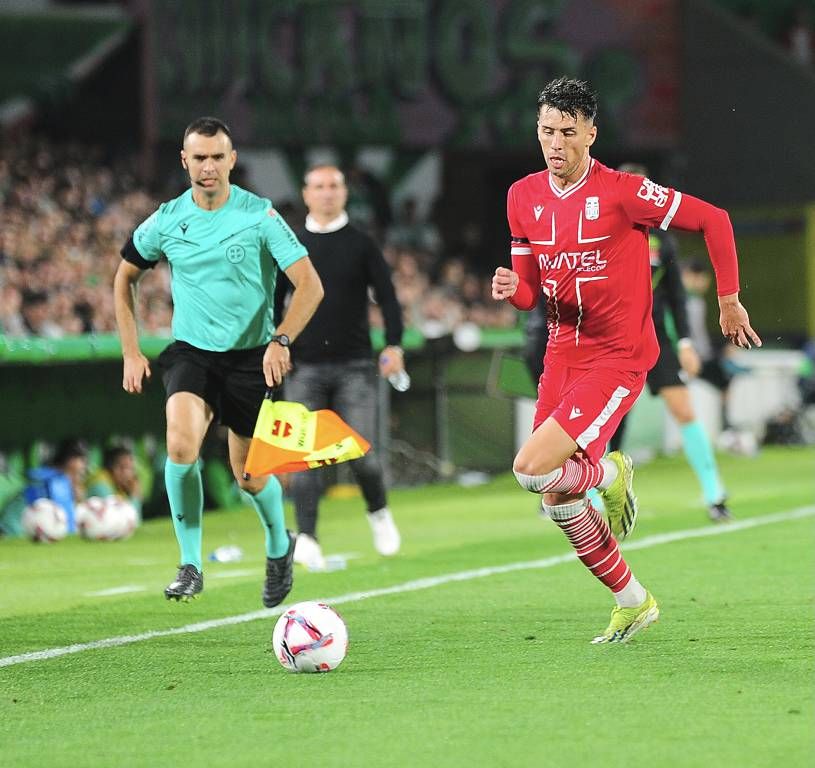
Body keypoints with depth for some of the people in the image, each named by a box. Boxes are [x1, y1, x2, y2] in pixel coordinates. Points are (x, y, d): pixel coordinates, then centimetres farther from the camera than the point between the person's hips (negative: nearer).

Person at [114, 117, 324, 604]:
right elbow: (125, 278, 14)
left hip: (251, 357, -1)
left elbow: (310, 285, -13)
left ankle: (279, 545, 37)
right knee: (181, 443, -26)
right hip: (191, 353, 1)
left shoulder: (260, 216, -10)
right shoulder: (166, 221, -1)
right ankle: (191, 565, -16)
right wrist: (131, 352, 7)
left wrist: (281, 340, -26)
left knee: (249, 474, 4)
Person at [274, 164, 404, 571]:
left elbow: (386, 295, 5)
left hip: (354, 365, -1)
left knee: (360, 451, -8)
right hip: (305, 367, 1)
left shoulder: (361, 244, 6)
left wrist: (393, 345, -7)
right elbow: (273, 301, 12)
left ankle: (378, 513, 19)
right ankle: (307, 539, -7)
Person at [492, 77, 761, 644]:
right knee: (557, 502, 6)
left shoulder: (622, 192, -15)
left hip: (617, 358, -7)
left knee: (532, 470, -22)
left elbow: (713, 220, -8)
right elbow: (531, 291, 11)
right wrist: (511, 289, -12)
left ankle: (611, 473, 11)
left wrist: (729, 300, -2)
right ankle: (633, 602, 24)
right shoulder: (523, 198, 3)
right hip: (561, 356, 7)